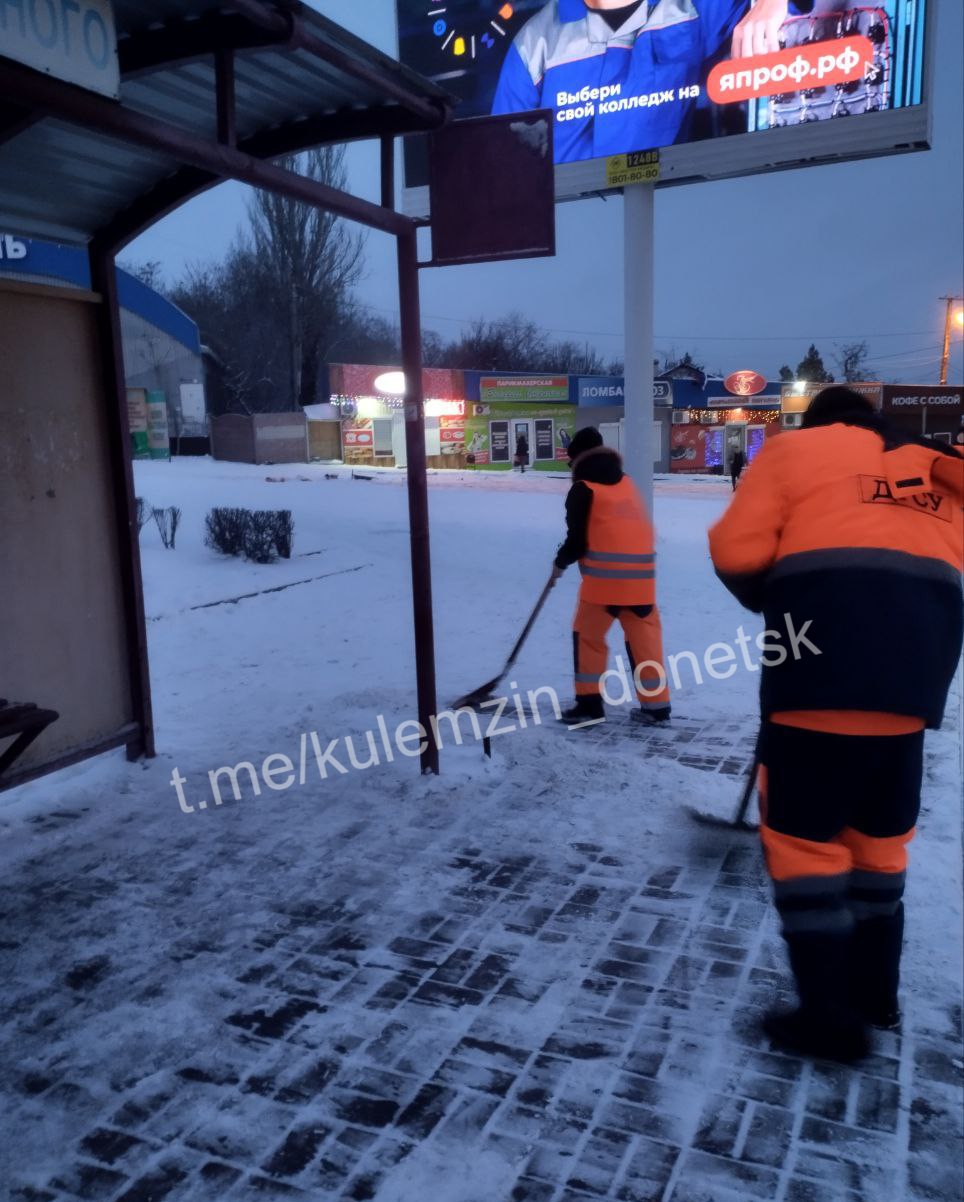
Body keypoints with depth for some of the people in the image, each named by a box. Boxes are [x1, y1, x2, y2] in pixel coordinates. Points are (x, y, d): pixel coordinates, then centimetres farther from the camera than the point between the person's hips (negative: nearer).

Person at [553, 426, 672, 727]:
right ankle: (656, 705, 12)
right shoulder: (626, 482, 16)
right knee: (644, 637, 10)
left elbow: (578, 540, -5)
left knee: (588, 635, 8)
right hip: (640, 574, 6)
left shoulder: (583, 490, -4)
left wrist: (560, 562, 12)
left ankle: (589, 702, 8)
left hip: (604, 575, -6)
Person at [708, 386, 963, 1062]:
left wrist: (771, 603, 18)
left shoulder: (795, 448, 12)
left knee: (800, 832, 3)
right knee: (879, 834, 18)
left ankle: (832, 1014, 6)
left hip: (824, 661, -6)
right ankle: (875, 993, 30)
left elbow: (737, 551, 1)